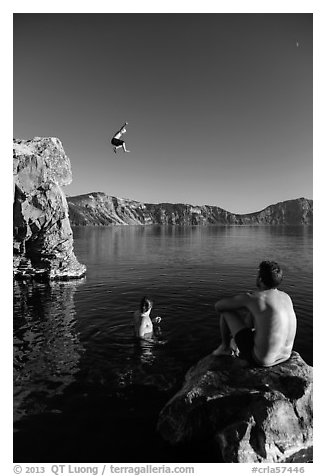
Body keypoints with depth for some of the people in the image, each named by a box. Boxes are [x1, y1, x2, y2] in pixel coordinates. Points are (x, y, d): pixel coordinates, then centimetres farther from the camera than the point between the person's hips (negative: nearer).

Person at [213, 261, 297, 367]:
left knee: (226, 311, 3)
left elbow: (218, 305, -10)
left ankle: (225, 347, 26)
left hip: (261, 360, -6)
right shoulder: (287, 297, 0)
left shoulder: (251, 298, -21)